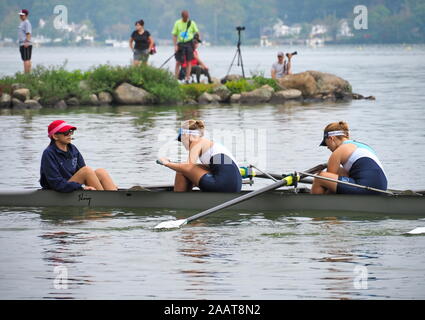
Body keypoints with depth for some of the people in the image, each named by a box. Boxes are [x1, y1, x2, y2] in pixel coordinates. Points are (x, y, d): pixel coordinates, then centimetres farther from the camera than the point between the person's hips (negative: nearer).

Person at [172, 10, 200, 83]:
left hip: (189, 44, 0)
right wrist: (175, 45, -6)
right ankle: (176, 79, 4)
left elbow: (197, 32, 9)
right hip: (180, 44, 0)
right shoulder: (177, 23, 3)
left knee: (189, 62, 0)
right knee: (178, 62, -1)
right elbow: (174, 35, 3)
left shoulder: (192, 23, 4)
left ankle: (187, 79, 5)